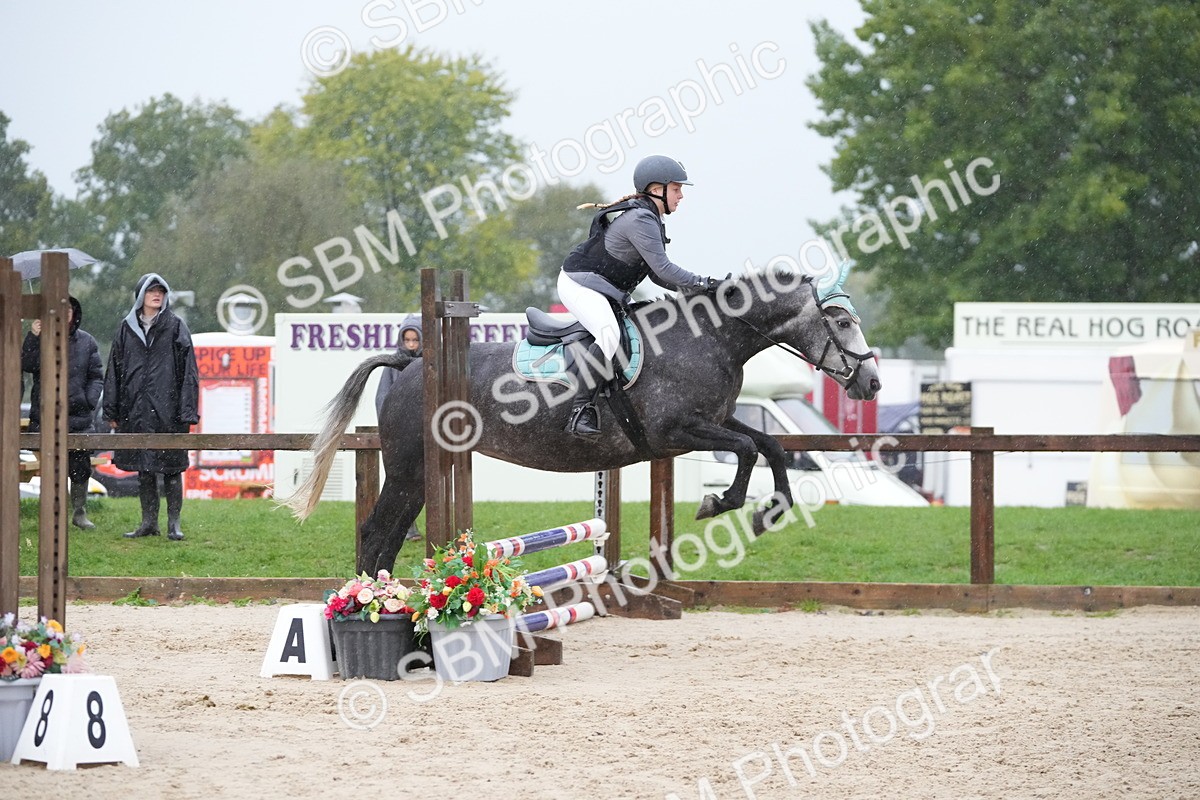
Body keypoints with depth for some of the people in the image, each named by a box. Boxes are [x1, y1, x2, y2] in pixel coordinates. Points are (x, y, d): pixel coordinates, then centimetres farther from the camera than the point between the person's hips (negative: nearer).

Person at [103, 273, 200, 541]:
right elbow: (115, 370, 12)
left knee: (171, 468, -2)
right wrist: (112, 411, 7)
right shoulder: (127, 328, 10)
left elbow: (188, 370, -2)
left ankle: (173, 523, 4)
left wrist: (188, 411, -9)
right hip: (136, 408, 3)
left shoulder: (176, 327, 2)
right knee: (143, 468, 7)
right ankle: (148, 522, 14)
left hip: (168, 408, -3)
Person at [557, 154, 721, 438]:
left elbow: (656, 274, 15)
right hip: (580, 284, -11)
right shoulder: (641, 220, -20)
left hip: (607, 291, 11)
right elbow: (663, 268, -23)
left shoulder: (651, 220, 14)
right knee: (609, 335, -33)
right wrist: (702, 283, -17)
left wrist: (693, 288, 2)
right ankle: (581, 411, -34)